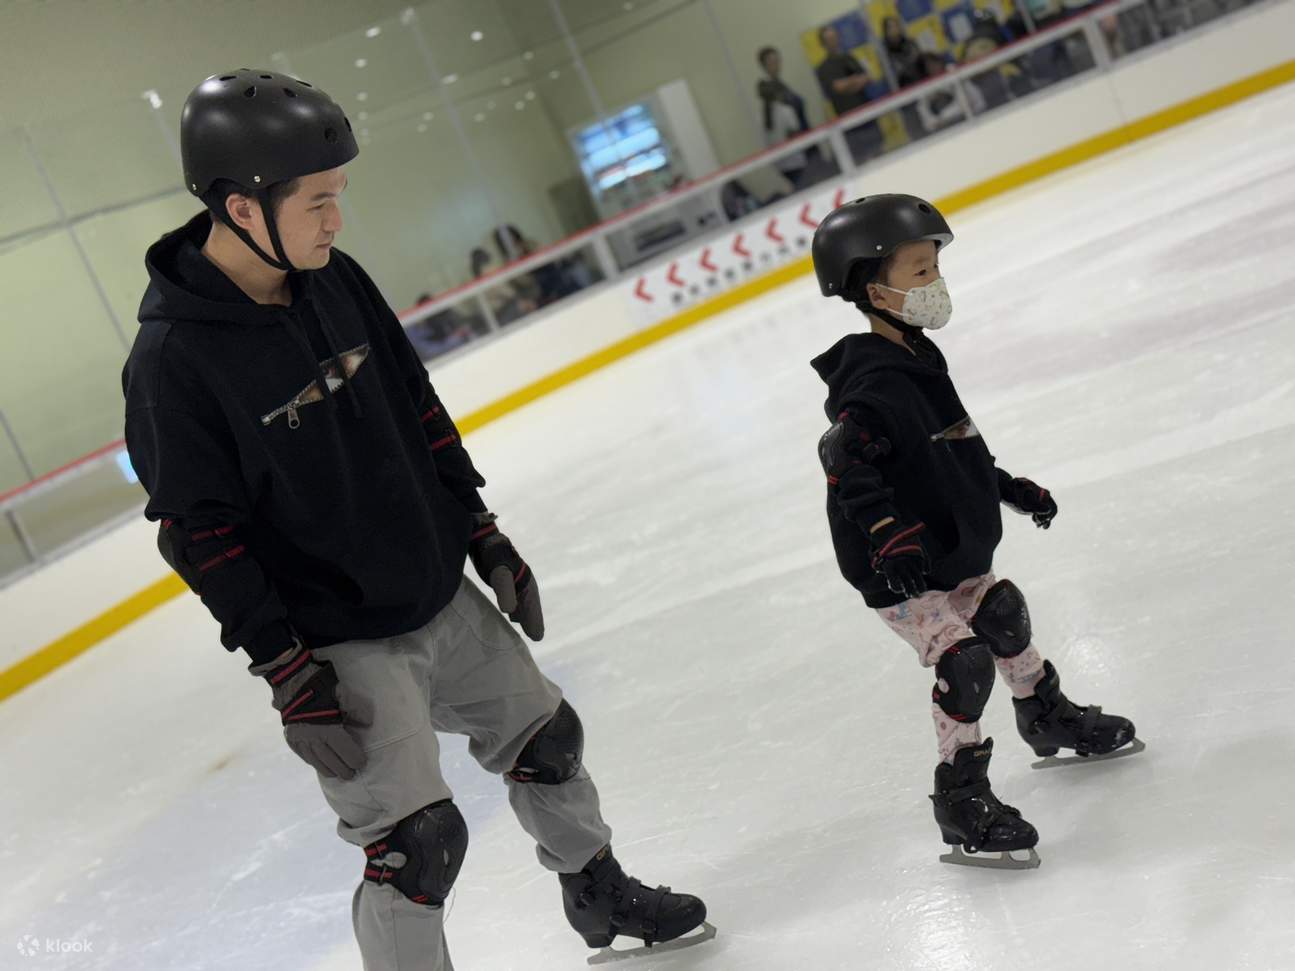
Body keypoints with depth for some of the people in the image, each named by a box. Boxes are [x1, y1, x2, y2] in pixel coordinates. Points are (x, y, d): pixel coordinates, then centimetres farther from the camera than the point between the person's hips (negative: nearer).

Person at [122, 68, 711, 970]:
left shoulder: (336, 280, -3)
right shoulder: (173, 358, -22)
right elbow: (199, 532, -19)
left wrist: (482, 531, 9)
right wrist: (285, 667, -19)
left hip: (441, 596, 7)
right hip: (338, 642, -7)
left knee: (545, 735, 20)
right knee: (418, 837, -8)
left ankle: (602, 894, 45)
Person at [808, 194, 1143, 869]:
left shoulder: (914, 357, 6)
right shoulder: (873, 384, -25)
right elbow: (845, 459, -38)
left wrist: (1010, 487, 24)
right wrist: (887, 532, -49)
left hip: (953, 550, 10)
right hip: (899, 570, -10)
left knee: (1004, 618, 23)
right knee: (963, 659, -16)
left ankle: (1050, 719, 48)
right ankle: (961, 803, -3)